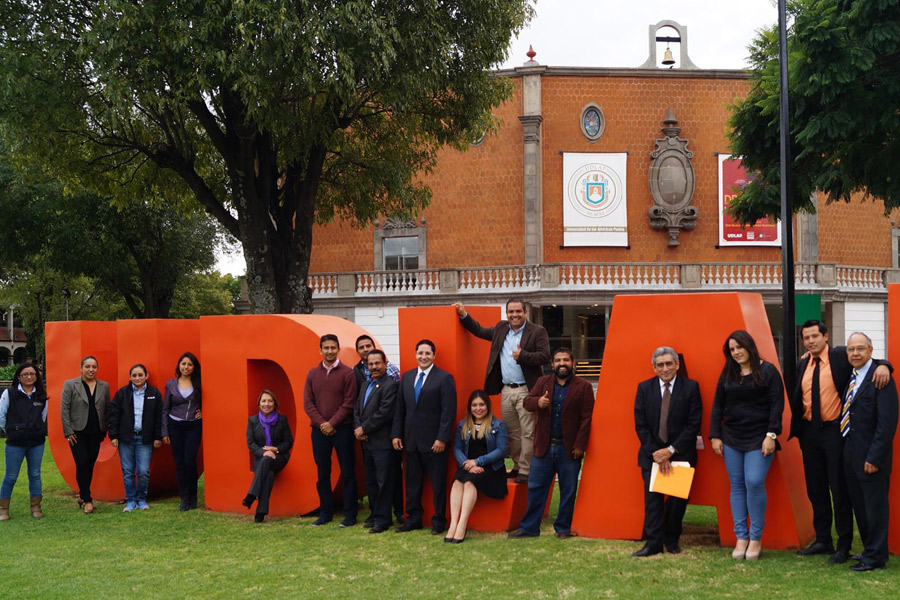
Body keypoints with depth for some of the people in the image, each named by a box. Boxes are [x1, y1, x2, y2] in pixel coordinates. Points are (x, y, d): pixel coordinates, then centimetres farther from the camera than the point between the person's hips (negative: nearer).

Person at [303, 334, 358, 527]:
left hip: (342, 429, -3)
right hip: (319, 430, 3)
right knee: (322, 473, 8)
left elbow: (349, 403, -6)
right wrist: (322, 423, -8)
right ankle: (325, 513, 16)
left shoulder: (347, 373, -2)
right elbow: (308, 403, 4)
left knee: (347, 472, 1)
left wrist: (332, 423, -12)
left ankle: (350, 514, 6)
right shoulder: (312, 374, 9)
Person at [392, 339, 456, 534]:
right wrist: (396, 434, 7)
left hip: (434, 442, -5)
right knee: (412, 482, 10)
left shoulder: (444, 378, -5)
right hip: (411, 440, 5)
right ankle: (413, 519, 19)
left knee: (438, 482, 1)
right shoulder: (407, 377, 12)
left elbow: (449, 411, -10)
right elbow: (400, 408, 14)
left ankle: (439, 521, 10)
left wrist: (442, 438, -15)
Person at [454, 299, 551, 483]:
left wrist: (522, 356, -21)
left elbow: (545, 356, -11)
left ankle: (525, 470, 1)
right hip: (506, 390, 6)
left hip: (526, 390, -6)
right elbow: (480, 331, 27)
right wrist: (464, 315, 18)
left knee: (527, 432, -4)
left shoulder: (537, 332, -4)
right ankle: (517, 466, 23)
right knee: (511, 432, 12)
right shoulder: (501, 329, 14)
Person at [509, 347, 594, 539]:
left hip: (569, 449, -2)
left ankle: (563, 528, 18)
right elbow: (527, 402, 3)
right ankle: (529, 527, 12)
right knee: (535, 488, 5)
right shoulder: (543, 383, 11)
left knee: (568, 491, 6)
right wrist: (537, 402, -21)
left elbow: (586, 418, -5)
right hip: (544, 447, 3)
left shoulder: (583, 387, 0)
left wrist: (580, 445, -11)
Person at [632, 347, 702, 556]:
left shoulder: (690, 387, -3)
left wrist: (671, 450, -12)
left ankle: (671, 539, 20)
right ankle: (654, 542, -2)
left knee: (678, 498, 4)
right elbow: (640, 425, 1)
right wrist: (656, 453, -8)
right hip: (652, 454, 1)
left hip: (681, 454, -1)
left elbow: (693, 424, -6)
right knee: (652, 497, -5)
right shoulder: (644, 388, 3)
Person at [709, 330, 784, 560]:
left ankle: (756, 537, 0)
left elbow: (777, 404, -5)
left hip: (758, 439, -5)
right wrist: (715, 436, 7)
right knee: (737, 486, 5)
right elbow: (718, 406, 13)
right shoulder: (727, 374, 11)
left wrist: (771, 435, -11)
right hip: (732, 438, 5)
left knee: (754, 483, -13)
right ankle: (741, 537, 11)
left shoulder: (768, 371, -2)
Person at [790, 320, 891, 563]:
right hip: (810, 432, 5)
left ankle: (844, 546, 8)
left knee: (839, 489, 0)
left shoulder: (841, 356, -5)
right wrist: (796, 428, 7)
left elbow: (866, 360, -10)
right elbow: (797, 399, 13)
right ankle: (822, 540, 25)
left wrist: (883, 366, -32)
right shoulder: (802, 365, 10)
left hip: (834, 431, -5)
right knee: (816, 489, 13)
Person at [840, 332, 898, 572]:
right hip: (851, 454, 8)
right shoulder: (851, 378, 12)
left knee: (874, 506, 0)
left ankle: (876, 556, 8)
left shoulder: (881, 379, -14)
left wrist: (874, 457, -20)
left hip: (870, 456, -8)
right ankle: (870, 549, 26)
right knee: (860, 506, 15)